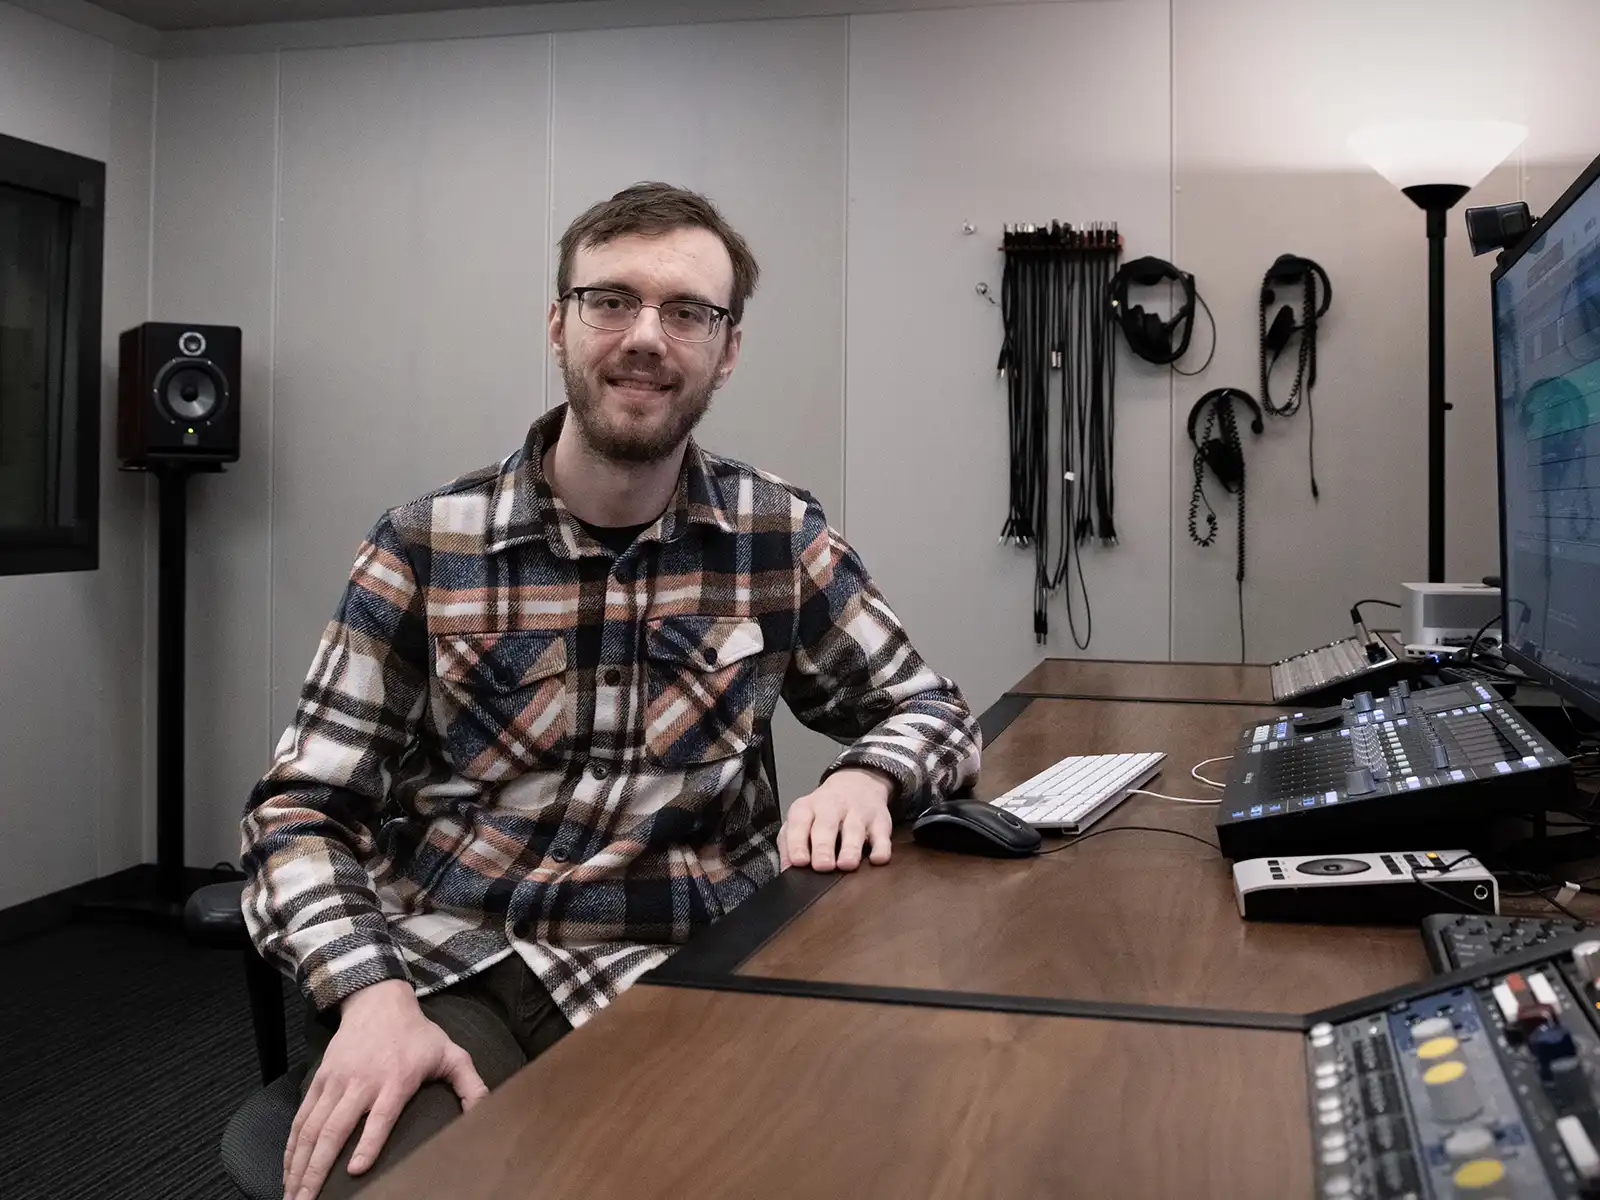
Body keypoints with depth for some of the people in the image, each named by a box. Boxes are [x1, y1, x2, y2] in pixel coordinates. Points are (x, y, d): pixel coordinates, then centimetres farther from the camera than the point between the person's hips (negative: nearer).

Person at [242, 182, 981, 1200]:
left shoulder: (780, 537, 4)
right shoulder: (425, 549, -1)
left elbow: (930, 707, 13)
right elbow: (304, 812, -1)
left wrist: (865, 778, -11)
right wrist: (373, 993, -20)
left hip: (681, 978, 3)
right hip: (451, 976, -2)